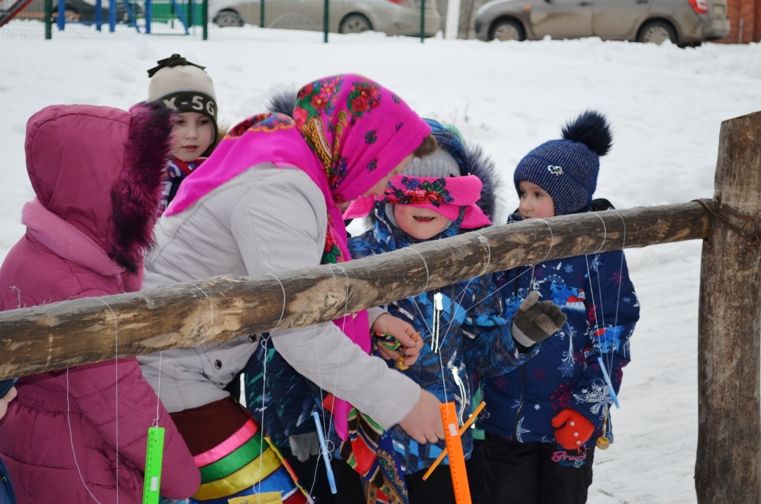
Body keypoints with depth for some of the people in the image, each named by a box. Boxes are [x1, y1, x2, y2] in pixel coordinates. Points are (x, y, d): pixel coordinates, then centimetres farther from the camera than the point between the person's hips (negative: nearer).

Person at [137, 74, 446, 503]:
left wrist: (370, 316, 1)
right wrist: (400, 399, -21)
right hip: (163, 375, -10)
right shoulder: (279, 190, -25)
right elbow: (300, 332, -28)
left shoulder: (280, 156, 6)